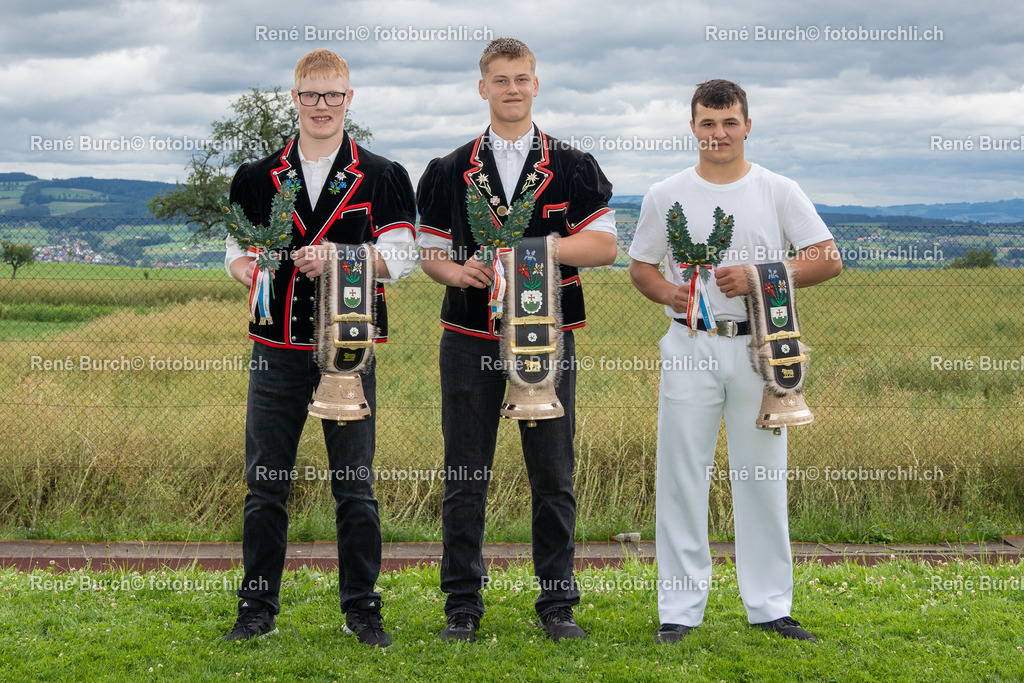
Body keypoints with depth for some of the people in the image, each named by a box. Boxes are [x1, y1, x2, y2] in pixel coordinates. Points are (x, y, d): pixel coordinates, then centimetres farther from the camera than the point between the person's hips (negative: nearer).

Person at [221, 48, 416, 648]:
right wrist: (251, 272, -11)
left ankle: (362, 607, 12)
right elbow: (238, 253, 12)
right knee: (266, 483, 4)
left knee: (355, 485, 2)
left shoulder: (382, 178, 5)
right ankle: (258, 608, 14)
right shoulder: (256, 179, 11)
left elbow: (399, 256, -2)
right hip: (277, 346, 2)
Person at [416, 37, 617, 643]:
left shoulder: (572, 167, 7)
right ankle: (463, 604, 13)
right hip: (471, 337, 1)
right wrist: (459, 272, -11)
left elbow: (605, 245, 0)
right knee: (466, 477, 3)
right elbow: (430, 253, 11)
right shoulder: (451, 171, 10)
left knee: (553, 476, 3)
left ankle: (558, 603, 13)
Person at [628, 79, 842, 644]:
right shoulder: (666, 196, 6)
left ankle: (770, 607, 15)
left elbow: (829, 259, 2)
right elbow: (640, 267, 13)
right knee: (682, 478, 1)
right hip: (690, 348, 0)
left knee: (762, 477, 5)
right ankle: (679, 611, 9)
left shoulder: (779, 192, 4)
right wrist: (668, 292, -10)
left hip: (759, 348, 0)